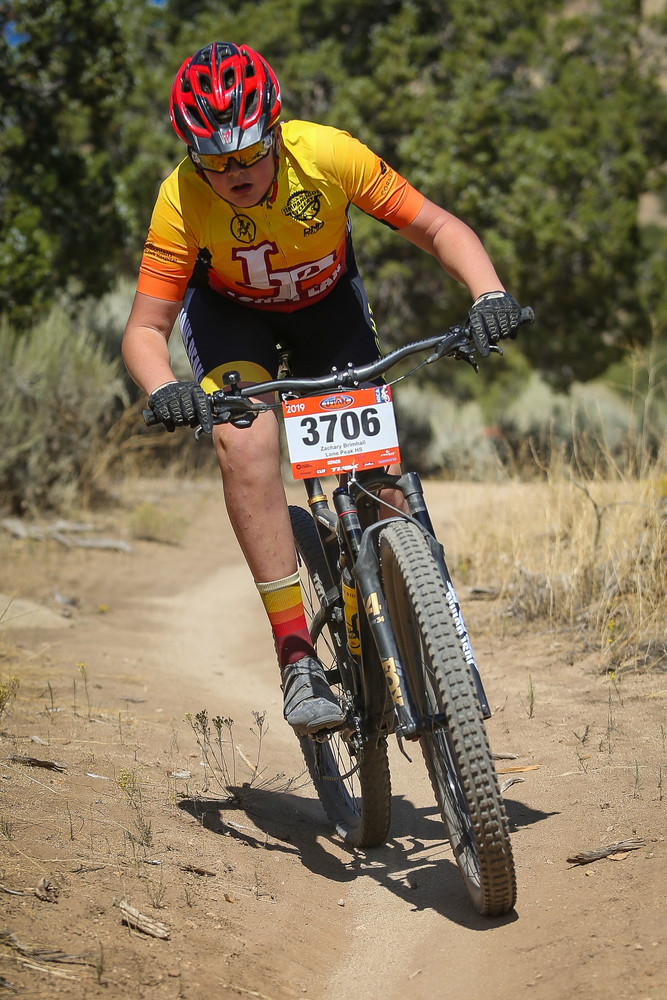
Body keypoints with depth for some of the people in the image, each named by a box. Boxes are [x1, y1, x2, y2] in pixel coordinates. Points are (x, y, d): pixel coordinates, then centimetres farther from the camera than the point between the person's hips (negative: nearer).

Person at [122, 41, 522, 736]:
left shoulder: (328, 155, -30)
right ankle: (295, 654, -27)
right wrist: (163, 390, -47)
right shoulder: (182, 200, -30)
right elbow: (144, 329, -26)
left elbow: (437, 227, -22)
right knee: (246, 442, -28)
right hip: (229, 311, -1)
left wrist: (488, 293, -39)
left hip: (326, 301, 1)